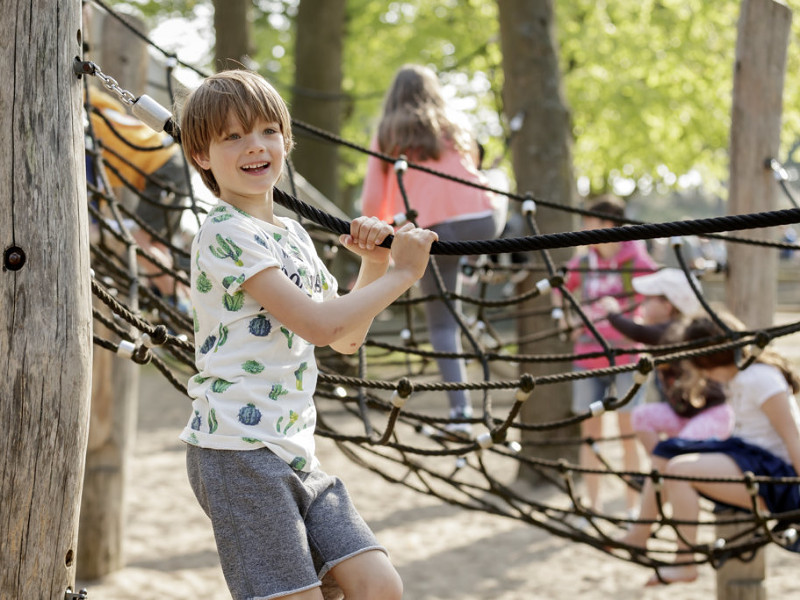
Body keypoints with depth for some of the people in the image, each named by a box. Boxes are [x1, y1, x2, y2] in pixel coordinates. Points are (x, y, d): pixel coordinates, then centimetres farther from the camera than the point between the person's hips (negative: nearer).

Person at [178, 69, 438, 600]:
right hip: (239, 450, -8)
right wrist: (401, 273, -6)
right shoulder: (226, 234, -10)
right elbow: (318, 324, -17)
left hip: (296, 451, 8)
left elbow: (346, 338, 23)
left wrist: (374, 265, 9)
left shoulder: (292, 235, 18)